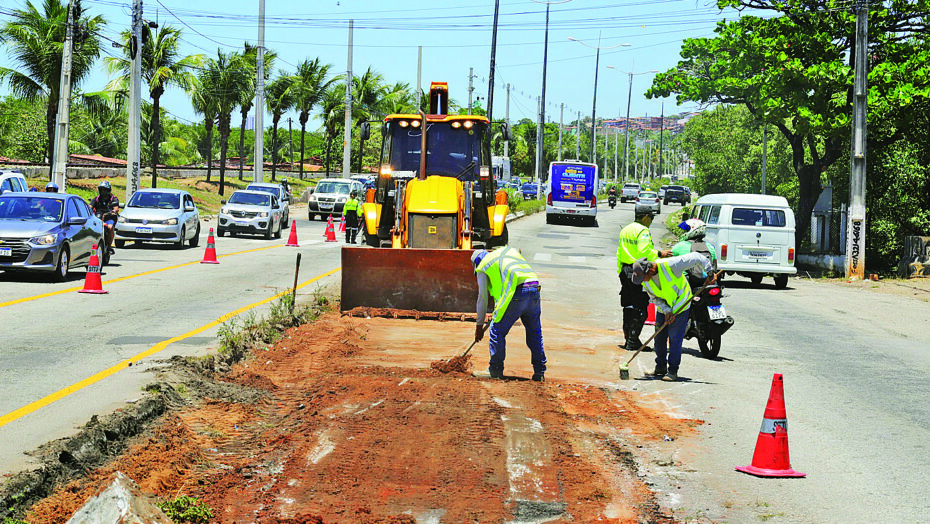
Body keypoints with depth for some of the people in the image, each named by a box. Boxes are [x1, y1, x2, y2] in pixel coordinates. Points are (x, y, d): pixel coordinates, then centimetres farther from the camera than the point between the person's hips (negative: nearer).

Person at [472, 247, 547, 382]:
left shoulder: (482, 268, 16)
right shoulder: (508, 250, 32)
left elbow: (483, 298, 15)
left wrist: (479, 325, 23)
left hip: (517, 293, -6)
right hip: (534, 290, 6)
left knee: (497, 331, 7)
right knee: (535, 333, 17)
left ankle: (495, 371, 10)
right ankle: (539, 372, 19)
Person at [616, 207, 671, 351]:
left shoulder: (625, 230, 17)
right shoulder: (643, 231, -12)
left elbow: (619, 254, 21)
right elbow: (644, 251, -24)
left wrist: (620, 272, 25)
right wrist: (659, 253, -15)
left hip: (625, 271, 9)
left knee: (628, 307, 14)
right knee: (640, 308, -5)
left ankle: (627, 339, 18)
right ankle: (633, 341, -6)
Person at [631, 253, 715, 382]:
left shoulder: (671, 265, -33)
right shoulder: (644, 279, -14)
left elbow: (696, 257, -25)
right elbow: (654, 298, -4)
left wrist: (710, 273, -18)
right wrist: (666, 311, -19)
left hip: (680, 305, -5)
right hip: (663, 307, 5)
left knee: (674, 338, -8)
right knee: (659, 337, 8)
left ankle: (673, 371, 0)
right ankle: (661, 367, 24)